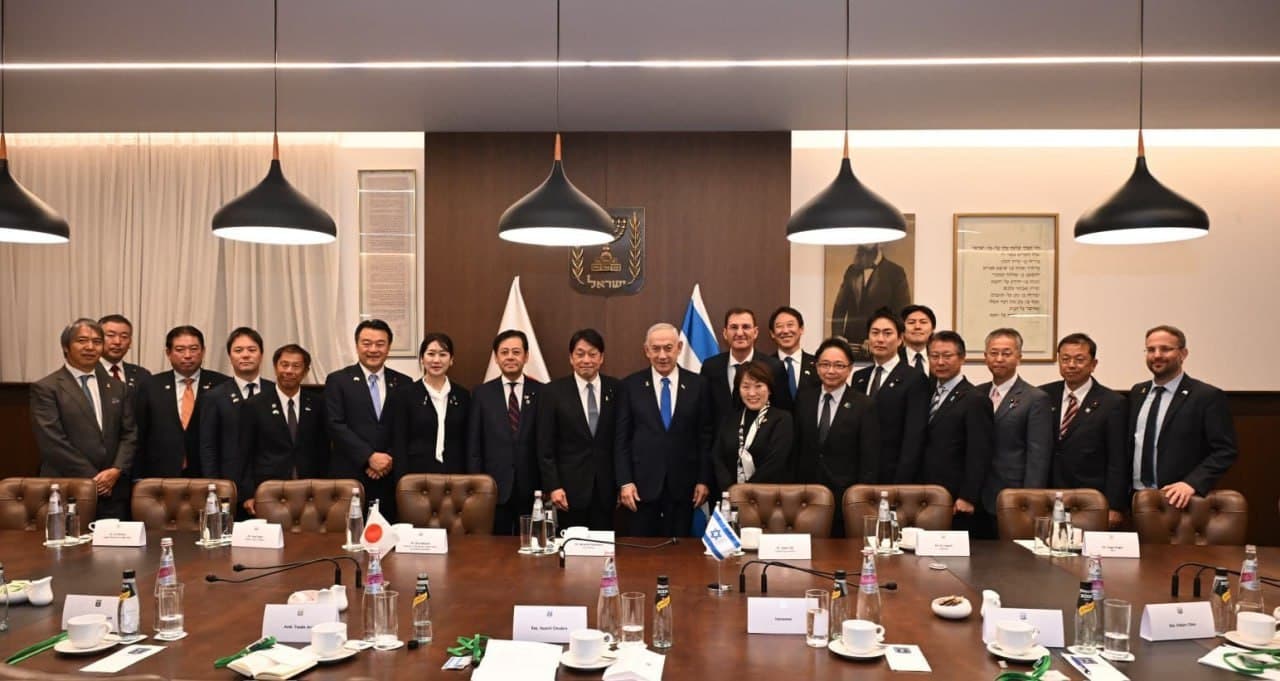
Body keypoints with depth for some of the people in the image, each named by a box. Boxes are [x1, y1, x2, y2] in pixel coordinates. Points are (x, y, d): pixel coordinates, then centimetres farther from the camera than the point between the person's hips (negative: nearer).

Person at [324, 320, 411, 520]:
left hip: (391, 478, 2)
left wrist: (389, 460, -8)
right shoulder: (338, 381, 3)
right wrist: (369, 457, -13)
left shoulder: (403, 383, 10)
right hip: (350, 477, -2)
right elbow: (335, 425, -6)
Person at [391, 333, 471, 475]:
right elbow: (399, 446, -2)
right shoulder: (404, 395, 1)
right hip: (417, 474, -2)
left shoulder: (463, 395, 8)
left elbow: (467, 444, 9)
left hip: (455, 474, 2)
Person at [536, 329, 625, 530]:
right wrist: (553, 487, -7)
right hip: (570, 487, -1)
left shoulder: (616, 389, 3)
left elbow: (622, 437, 5)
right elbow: (545, 446, -1)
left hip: (606, 487, 1)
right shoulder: (553, 391, -1)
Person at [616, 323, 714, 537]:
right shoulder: (631, 385, 0)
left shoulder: (697, 384, 2)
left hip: (683, 484, 1)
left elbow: (706, 436, 4)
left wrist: (704, 480, 0)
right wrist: (624, 482, -5)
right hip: (643, 483, 0)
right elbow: (622, 438, 1)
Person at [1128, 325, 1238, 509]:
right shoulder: (1137, 393, 11)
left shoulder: (1208, 396, -6)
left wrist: (1192, 483, -22)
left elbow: (1225, 451, -9)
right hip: (1136, 499, 4)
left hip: (1178, 500, -4)